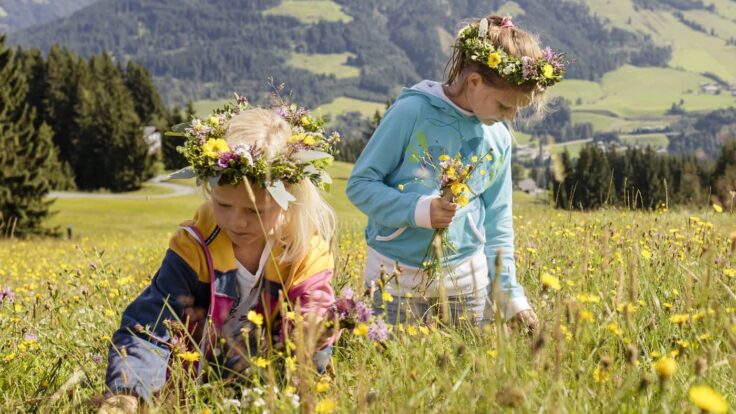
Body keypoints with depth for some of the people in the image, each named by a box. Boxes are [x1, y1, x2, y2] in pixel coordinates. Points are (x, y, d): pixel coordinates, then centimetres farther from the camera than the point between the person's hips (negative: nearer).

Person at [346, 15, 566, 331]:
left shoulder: (499, 139, 3)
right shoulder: (412, 112, -12)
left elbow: (498, 224, 11)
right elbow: (360, 184, -8)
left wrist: (510, 295, 4)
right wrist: (417, 209, -23)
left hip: (466, 282, 4)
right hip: (395, 280, -4)